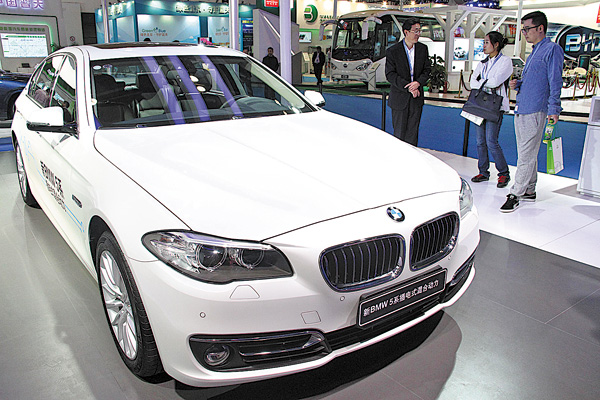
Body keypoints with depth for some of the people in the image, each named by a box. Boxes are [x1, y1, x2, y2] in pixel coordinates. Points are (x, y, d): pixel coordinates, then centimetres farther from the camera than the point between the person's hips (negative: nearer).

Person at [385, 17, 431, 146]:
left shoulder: (423, 49, 5)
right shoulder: (393, 51, -7)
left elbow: (427, 69, 7)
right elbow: (390, 74, -11)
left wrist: (418, 82, -14)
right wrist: (408, 87, -18)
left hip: (417, 97, 3)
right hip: (399, 98, -3)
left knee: (413, 132, 9)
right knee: (399, 132, 4)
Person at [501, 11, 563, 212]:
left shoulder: (552, 49, -5)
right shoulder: (533, 53, 21)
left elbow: (555, 81, -11)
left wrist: (554, 109, -16)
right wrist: (517, 84, 7)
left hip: (535, 110, -9)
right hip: (521, 110, 9)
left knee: (526, 154, -7)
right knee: (526, 153, 14)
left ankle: (516, 194, -5)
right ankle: (529, 190, 23)